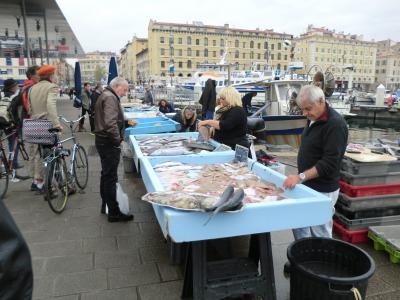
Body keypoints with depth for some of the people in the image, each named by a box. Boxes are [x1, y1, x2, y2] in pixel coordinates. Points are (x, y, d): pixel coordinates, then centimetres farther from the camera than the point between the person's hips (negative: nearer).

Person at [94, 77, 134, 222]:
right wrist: (117, 139, -17)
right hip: (109, 142, -11)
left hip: (102, 140, 11)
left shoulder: (105, 95, 17)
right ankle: (114, 212, 3)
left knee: (106, 174, 18)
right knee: (111, 177, -5)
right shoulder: (110, 97, -16)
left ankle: (105, 205, 31)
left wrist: (125, 122, 10)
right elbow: (110, 123, -26)